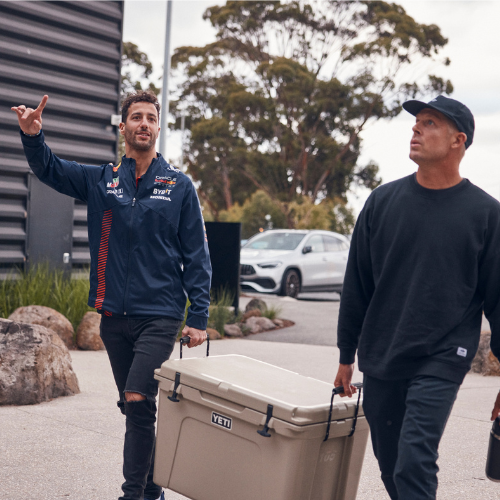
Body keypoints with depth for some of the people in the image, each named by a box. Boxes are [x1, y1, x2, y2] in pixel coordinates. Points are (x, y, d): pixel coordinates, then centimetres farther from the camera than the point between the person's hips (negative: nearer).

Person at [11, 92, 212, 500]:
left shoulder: (179, 186, 1)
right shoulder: (101, 180, 9)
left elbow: (197, 256, 1)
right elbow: (49, 169, 5)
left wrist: (198, 317, -5)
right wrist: (33, 136, -18)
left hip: (160, 316, -4)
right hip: (113, 314, 4)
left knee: (138, 401, -16)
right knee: (135, 407, 12)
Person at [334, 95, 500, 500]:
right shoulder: (383, 201, 5)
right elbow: (356, 285, 10)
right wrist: (346, 356, 12)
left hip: (442, 362, -4)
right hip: (379, 361, 4)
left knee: (415, 461, -14)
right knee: (391, 466, 12)